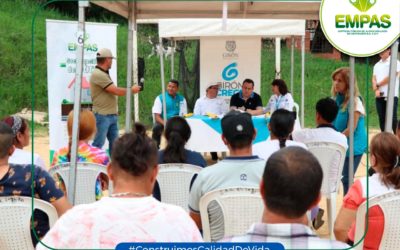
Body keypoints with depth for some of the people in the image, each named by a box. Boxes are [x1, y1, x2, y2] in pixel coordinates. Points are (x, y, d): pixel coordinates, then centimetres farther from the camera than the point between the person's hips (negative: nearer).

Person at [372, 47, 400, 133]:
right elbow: (374, 79, 10)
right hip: (379, 96, 6)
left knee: (392, 118, -10)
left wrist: (378, 85, -1)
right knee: (382, 118, 5)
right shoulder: (377, 65, 18)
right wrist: (376, 90, -9)